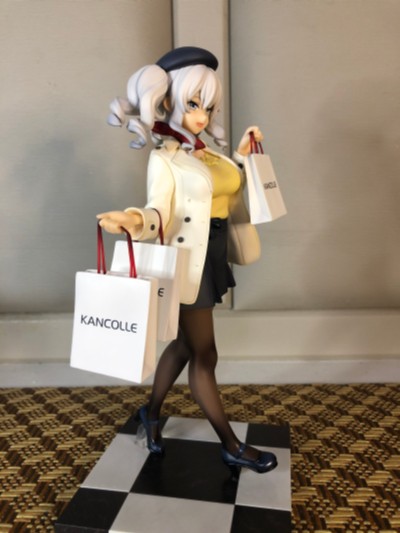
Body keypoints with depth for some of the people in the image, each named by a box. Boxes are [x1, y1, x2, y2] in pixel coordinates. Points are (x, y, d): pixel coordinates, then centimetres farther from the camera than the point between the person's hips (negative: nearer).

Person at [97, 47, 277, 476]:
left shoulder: (207, 152, 13)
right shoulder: (164, 157, -10)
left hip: (212, 258, 9)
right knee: (204, 355, 3)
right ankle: (232, 447, 18)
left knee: (185, 345, 18)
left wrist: (242, 156, 19)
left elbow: (230, 194, 26)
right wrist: (136, 220, -45)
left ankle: (151, 413, 40)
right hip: (189, 262, -8)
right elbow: (160, 210, -24)